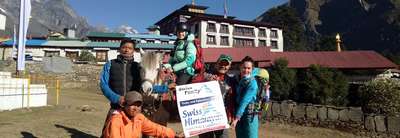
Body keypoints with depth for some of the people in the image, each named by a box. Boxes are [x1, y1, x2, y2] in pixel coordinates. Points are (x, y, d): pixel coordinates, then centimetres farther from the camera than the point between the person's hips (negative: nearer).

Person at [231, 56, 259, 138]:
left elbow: (245, 101, -22)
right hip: (239, 115, 7)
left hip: (249, 116, -7)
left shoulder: (252, 83, -16)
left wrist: (236, 117, -24)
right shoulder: (238, 79, 6)